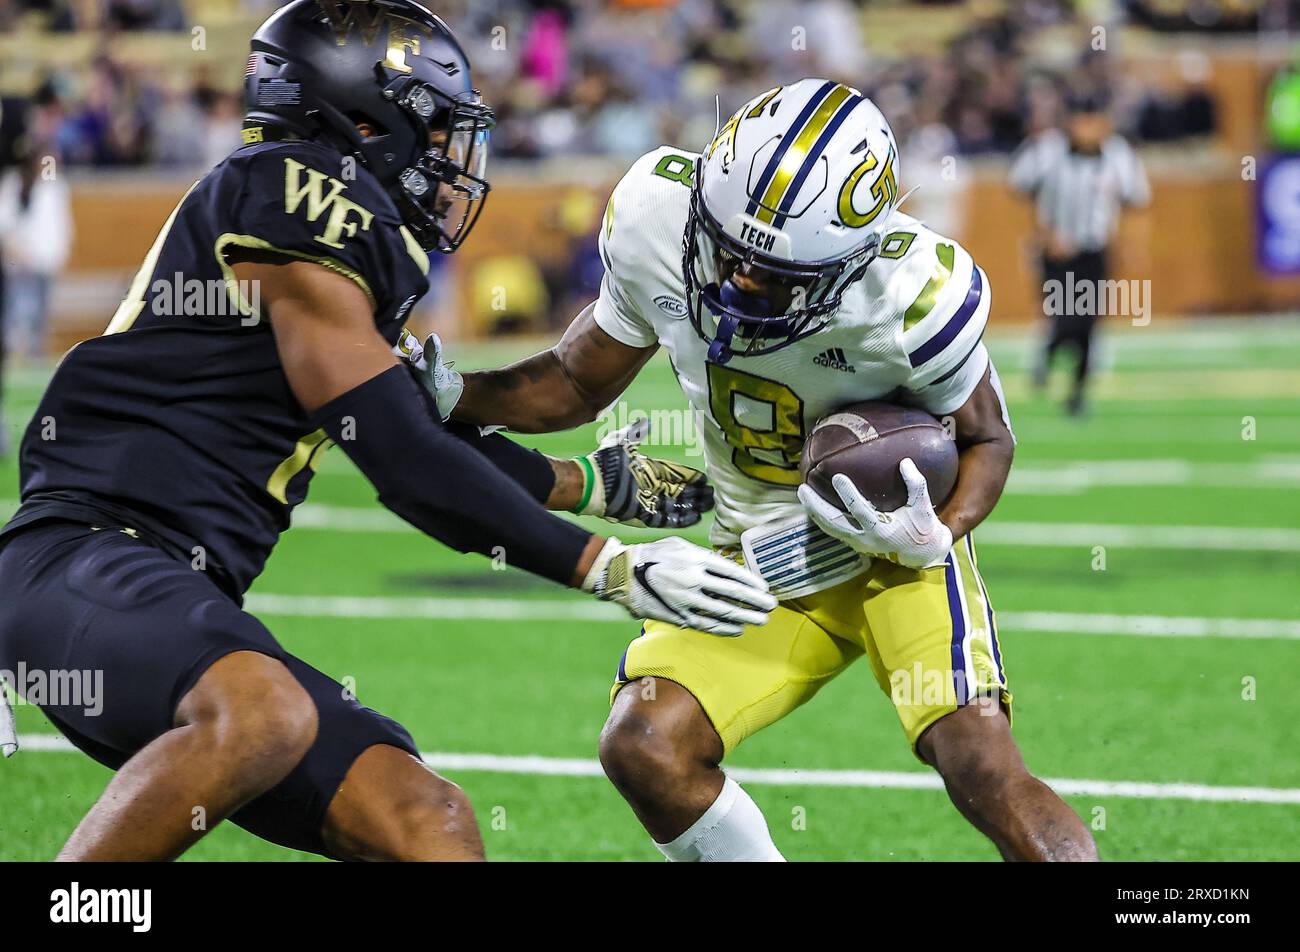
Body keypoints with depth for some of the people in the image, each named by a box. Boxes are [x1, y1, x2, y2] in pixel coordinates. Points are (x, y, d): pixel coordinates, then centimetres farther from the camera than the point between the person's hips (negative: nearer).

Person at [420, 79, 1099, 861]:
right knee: (645, 749, -15)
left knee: (984, 774, -22)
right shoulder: (656, 219, -17)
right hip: (762, 557, 4)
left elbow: (985, 438, -7)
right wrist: (452, 398, -15)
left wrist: (934, 537, -27)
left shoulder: (913, 295, -28)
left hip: (893, 542, -4)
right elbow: (580, 383, 2)